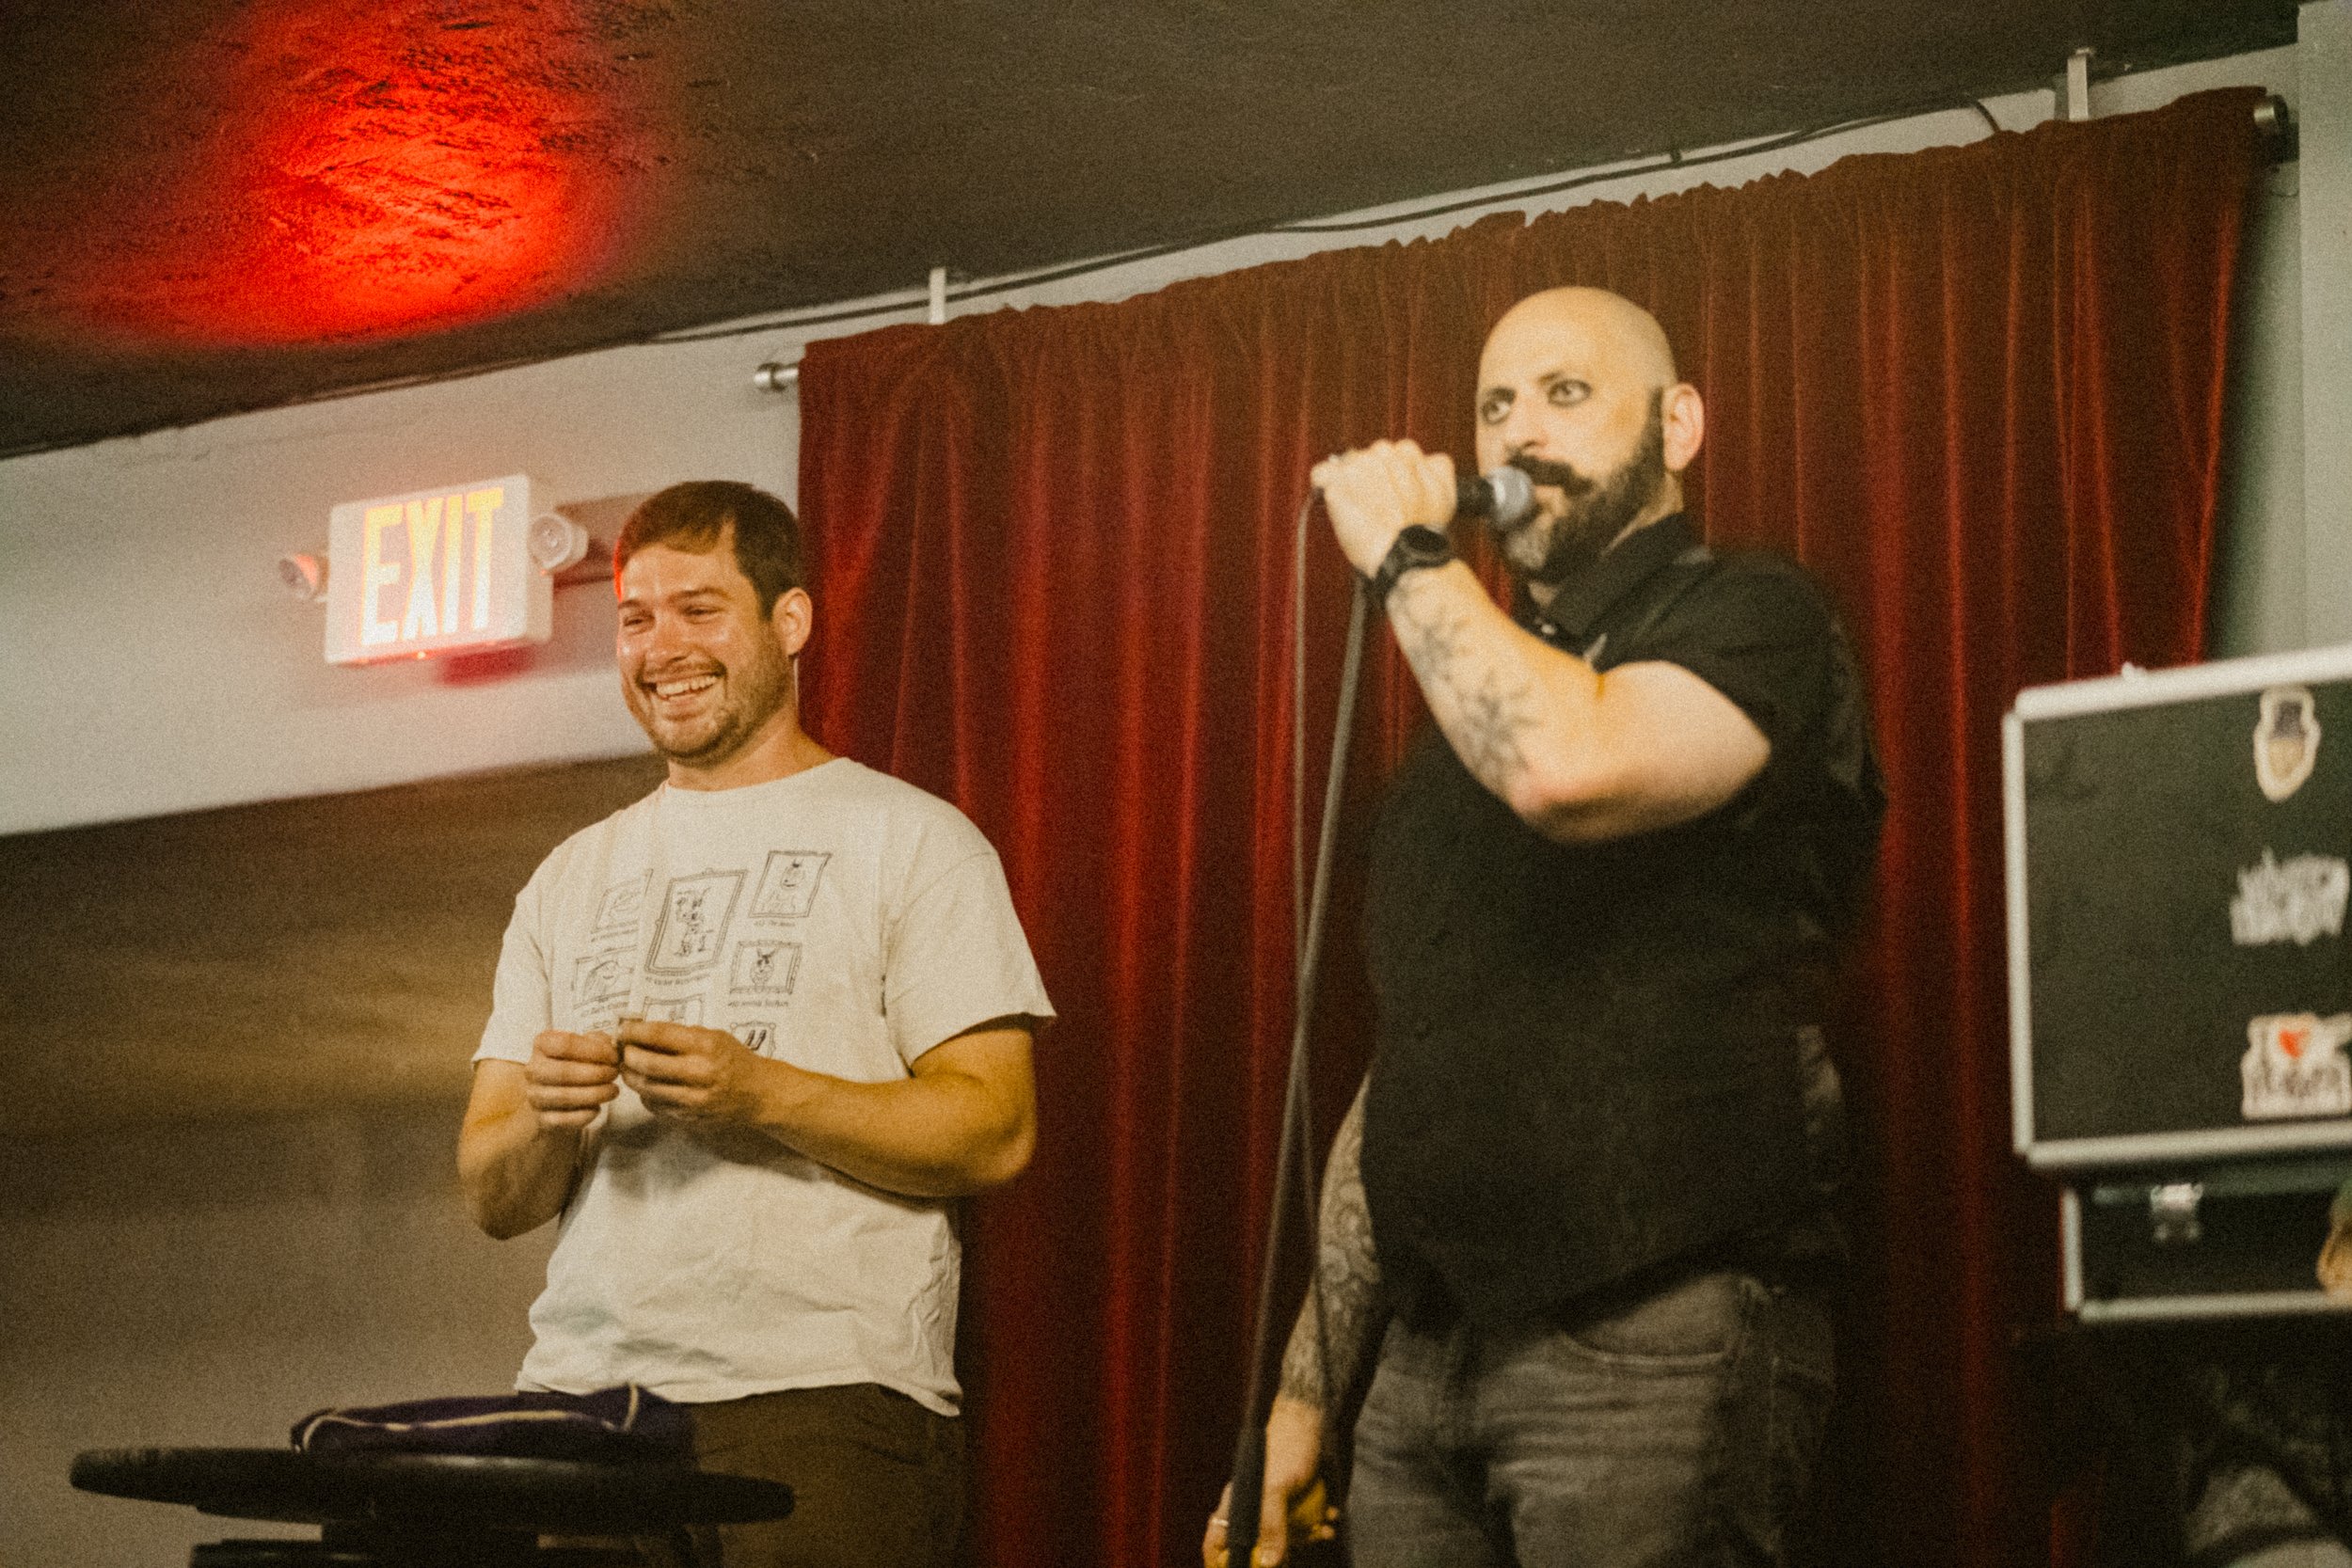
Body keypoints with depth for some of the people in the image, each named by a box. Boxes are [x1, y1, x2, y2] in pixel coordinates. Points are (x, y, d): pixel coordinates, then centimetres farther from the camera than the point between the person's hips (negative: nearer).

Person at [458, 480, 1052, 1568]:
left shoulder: (910, 842, 6)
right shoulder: (573, 878, 20)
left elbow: (995, 1132, -4)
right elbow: (492, 1200, 16)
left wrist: (762, 1095, -15)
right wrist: (545, 1122, -6)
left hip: (824, 1398, -4)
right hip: (583, 1387, 4)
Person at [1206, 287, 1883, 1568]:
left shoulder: (1750, 620, -1)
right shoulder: (1470, 706, 21)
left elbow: (1568, 765, -25)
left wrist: (1406, 551, -9)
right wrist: (1304, 1389, 17)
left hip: (1648, 1350, -7)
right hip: (1430, 1357, 7)